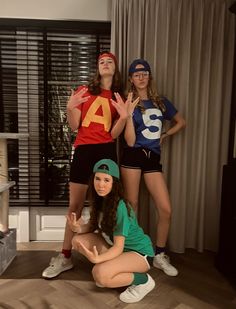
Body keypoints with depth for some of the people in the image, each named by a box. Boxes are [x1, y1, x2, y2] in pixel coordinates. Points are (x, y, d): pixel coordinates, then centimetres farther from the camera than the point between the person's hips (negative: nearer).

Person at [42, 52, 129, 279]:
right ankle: (65, 257, 17)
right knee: (75, 205, 4)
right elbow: (74, 126, 6)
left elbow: (114, 134, 3)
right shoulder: (84, 91, 9)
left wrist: (124, 116, -12)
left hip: (106, 150, 0)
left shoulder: (119, 98, 11)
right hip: (83, 150, 0)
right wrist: (70, 107, -11)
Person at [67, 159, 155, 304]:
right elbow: (93, 226, 0)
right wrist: (78, 228, -21)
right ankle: (112, 266, 8)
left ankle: (143, 280, -6)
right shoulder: (99, 201, -6)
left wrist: (97, 259, -43)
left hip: (140, 252, -8)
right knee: (78, 240, -4)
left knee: (99, 274, -29)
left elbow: (118, 247, -27)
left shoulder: (120, 207, -29)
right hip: (115, 247, 8)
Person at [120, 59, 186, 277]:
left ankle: (160, 256, 19)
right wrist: (129, 115, -19)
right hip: (133, 157, -3)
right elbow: (130, 141, -10)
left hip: (153, 159, 3)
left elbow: (181, 122, 25)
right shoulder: (130, 104, 1)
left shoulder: (161, 102, 12)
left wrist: (164, 136, 13)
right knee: (131, 209, 4)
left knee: (166, 209, -2)